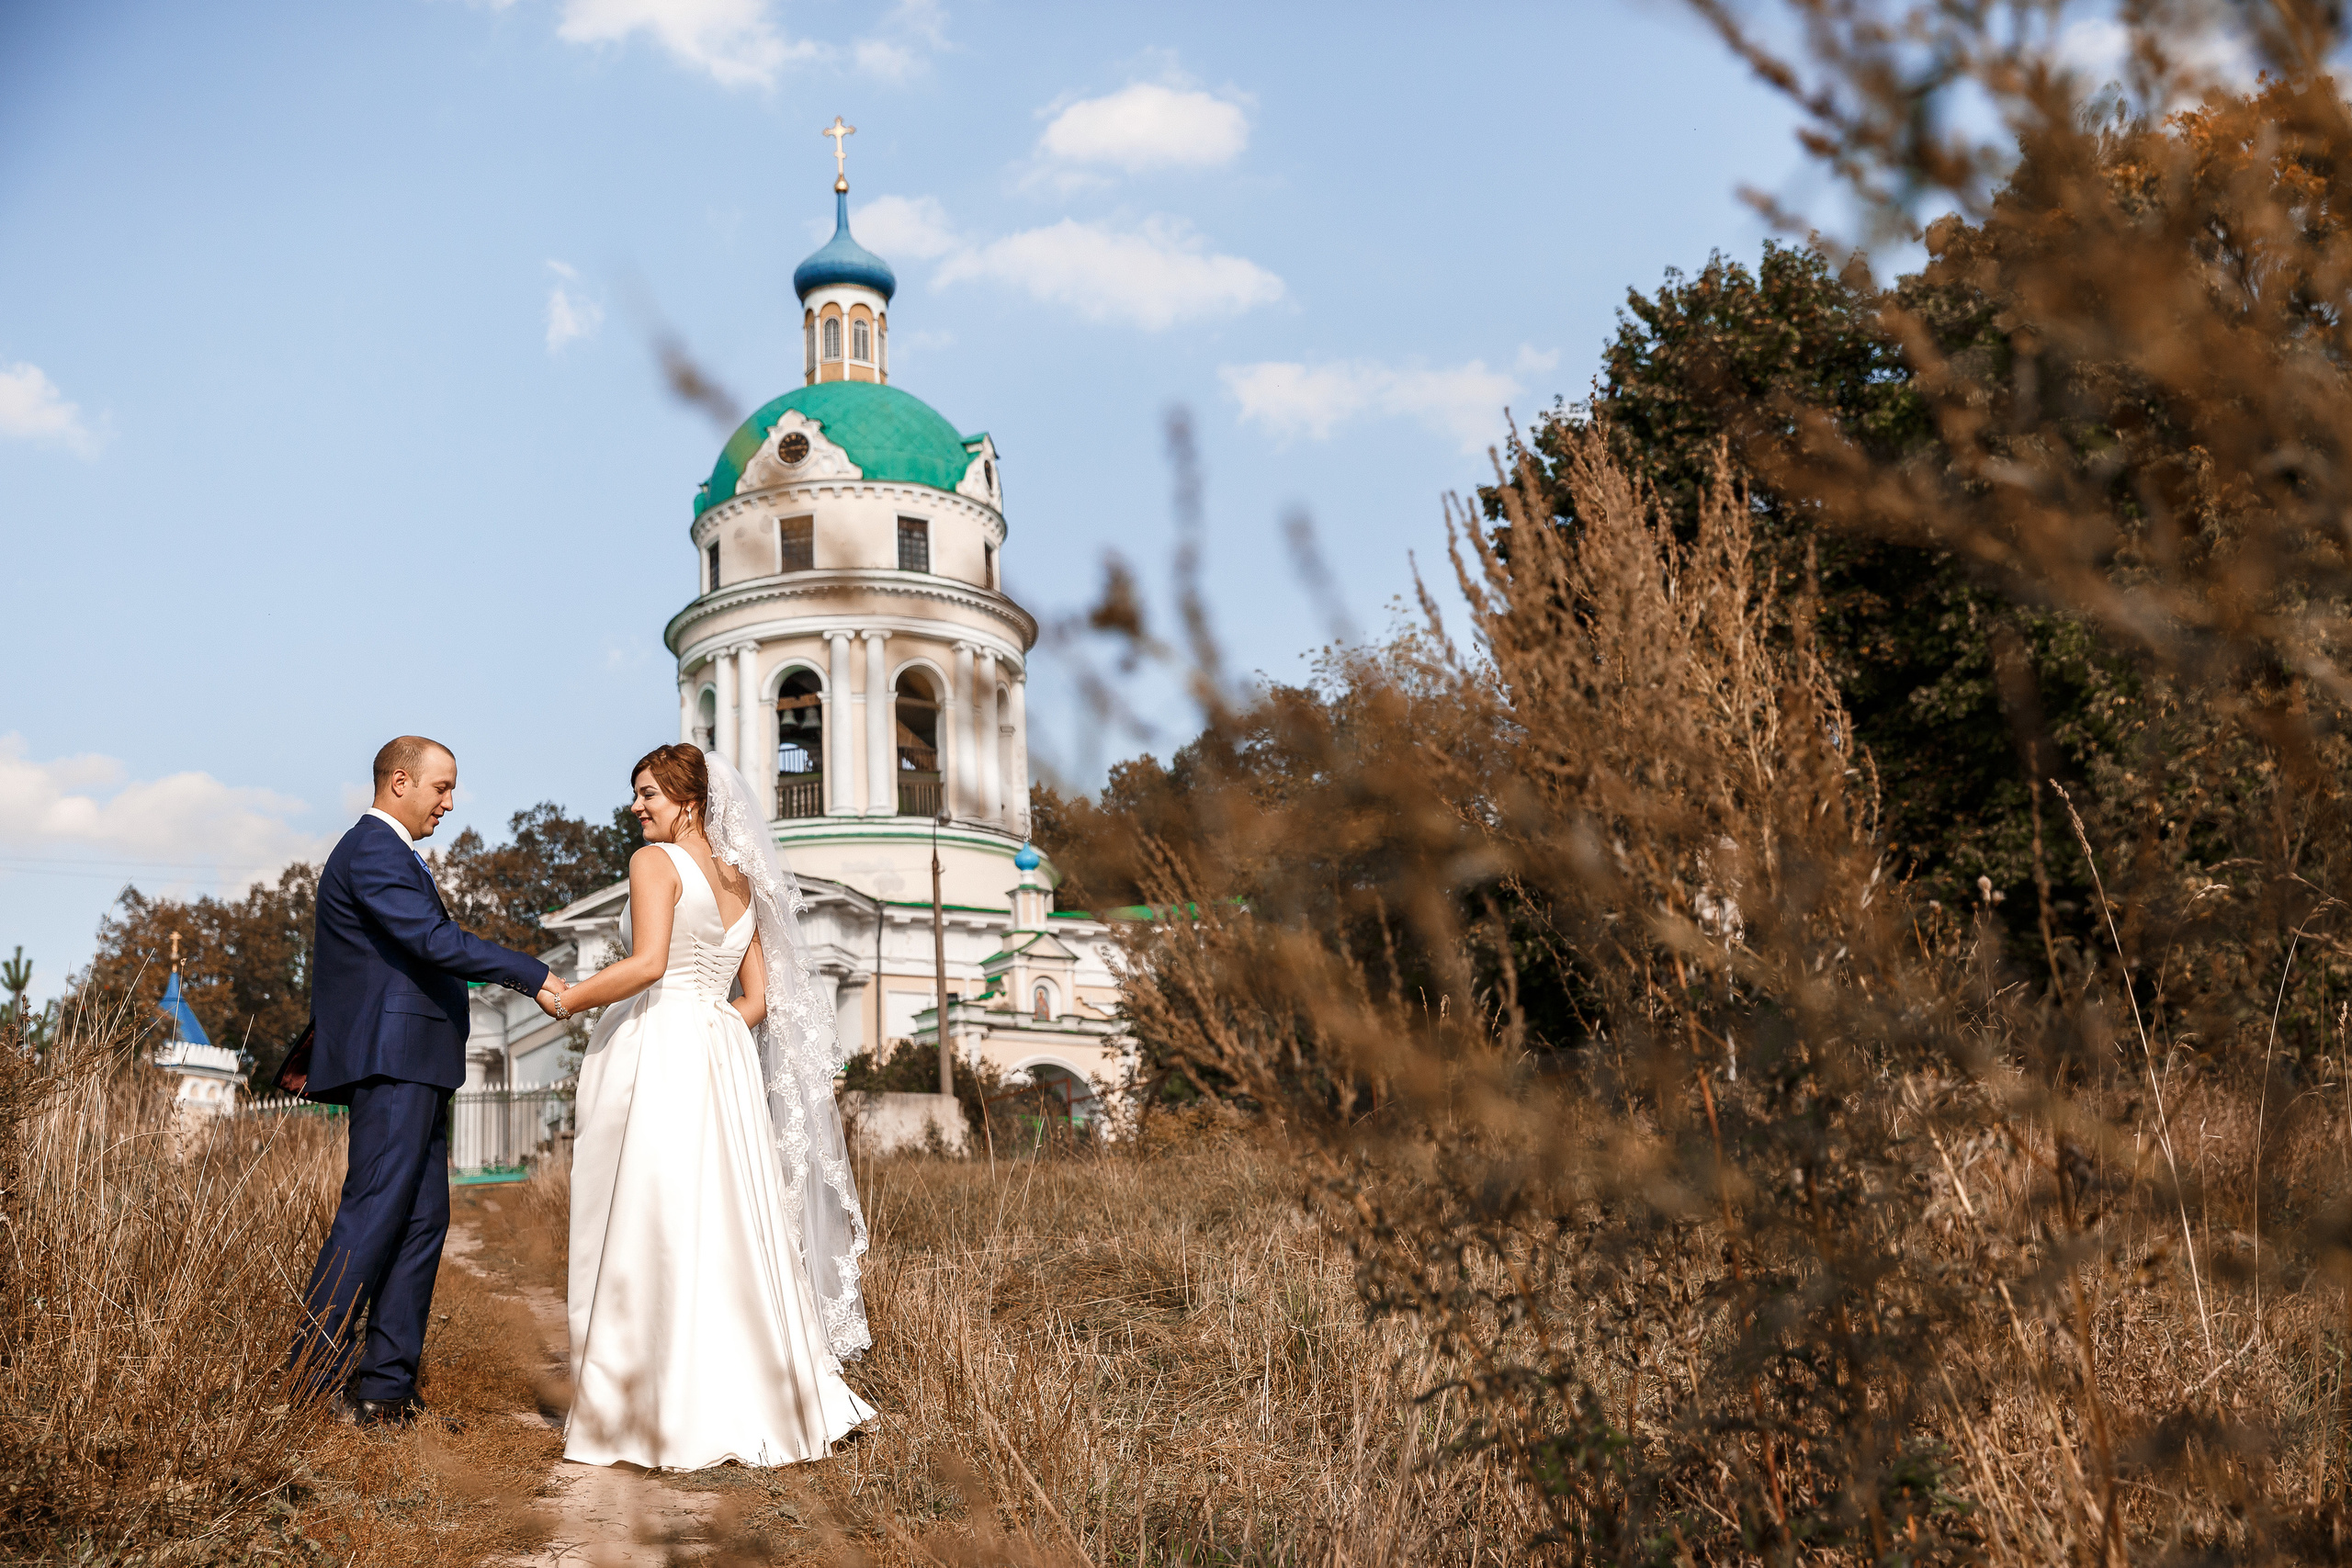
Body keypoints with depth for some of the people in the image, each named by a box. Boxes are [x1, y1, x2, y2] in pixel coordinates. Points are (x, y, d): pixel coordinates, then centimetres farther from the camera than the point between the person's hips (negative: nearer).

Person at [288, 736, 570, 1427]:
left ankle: (387, 1387, 6)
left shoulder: (390, 854, 24)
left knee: (423, 1221, 6)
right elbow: (434, 940, -22)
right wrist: (534, 976, -21)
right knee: (374, 1213, -10)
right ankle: (317, 1372, -4)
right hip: (392, 1063, -10)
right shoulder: (372, 852, -10)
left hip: (413, 1066, 10)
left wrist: (310, 1061, 32)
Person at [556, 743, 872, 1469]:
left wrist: (567, 1000, -7)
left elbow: (646, 964, -17)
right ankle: (753, 1402, 13)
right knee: (726, 1231, 10)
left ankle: (666, 1415, -1)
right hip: (723, 1061, 7)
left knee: (650, 1234, -3)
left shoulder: (656, 861, -4)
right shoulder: (742, 882, 17)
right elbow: (759, 1001, 14)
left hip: (657, 1062, -7)